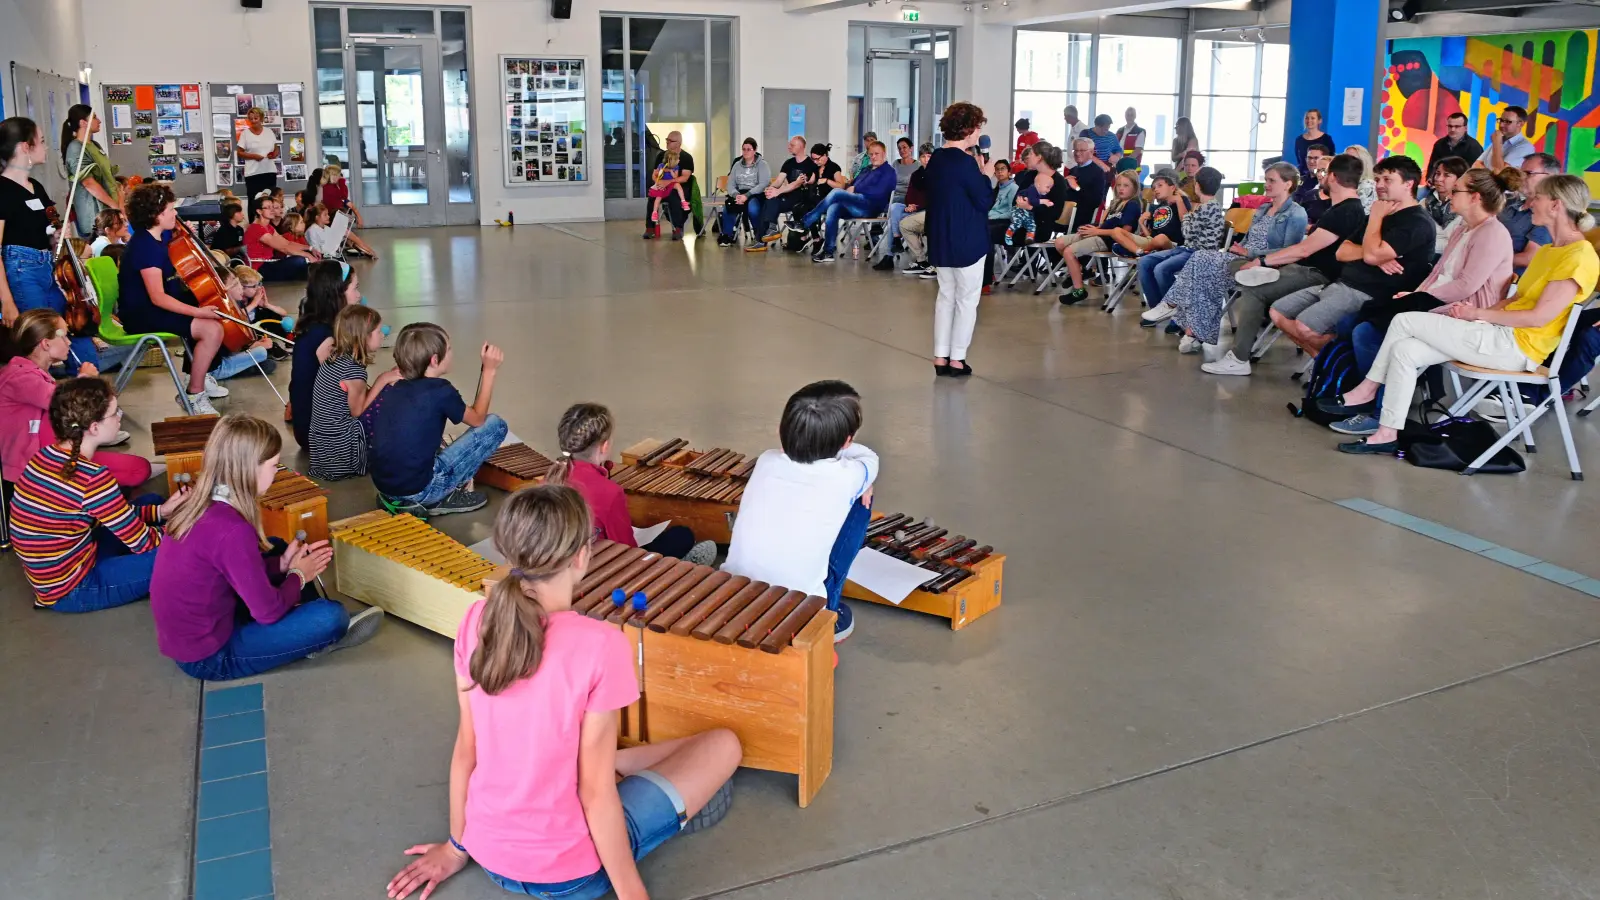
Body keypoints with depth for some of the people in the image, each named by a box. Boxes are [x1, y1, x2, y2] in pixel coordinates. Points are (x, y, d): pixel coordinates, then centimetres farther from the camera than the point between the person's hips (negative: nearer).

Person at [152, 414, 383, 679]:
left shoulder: (197, 503, -3)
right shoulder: (231, 531, -29)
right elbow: (268, 611, -21)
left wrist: (282, 564, 5)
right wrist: (298, 575, -3)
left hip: (187, 635, 9)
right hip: (208, 658, -9)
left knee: (276, 548, 18)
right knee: (331, 617, -16)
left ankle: (315, 631, 20)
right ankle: (321, 637, 19)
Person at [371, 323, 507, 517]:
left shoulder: (392, 385, 6)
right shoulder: (440, 391, -12)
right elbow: (478, 419, 4)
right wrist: (489, 370, 7)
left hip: (382, 484, 7)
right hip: (417, 490, -7)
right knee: (494, 424, 0)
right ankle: (440, 500, 0)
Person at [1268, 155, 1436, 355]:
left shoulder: (1417, 223, -9)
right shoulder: (1382, 215, 21)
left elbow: (1372, 255, -22)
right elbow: (1342, 252, 11)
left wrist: (1376, 216, -8)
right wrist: (1371, 253, -9)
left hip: (1367, 295, -10)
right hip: (1340, 284, 10)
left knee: (1304, 326, -30)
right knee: (1277, 313, 2)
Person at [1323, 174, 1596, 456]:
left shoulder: (1580, 256, -13)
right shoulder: (1547, 251, 18)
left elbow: (1539, 317, -18)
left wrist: (1479, 314, -11)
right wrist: (1474, 311, -2)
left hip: (1516, 346, -9)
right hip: (1501, 337, 9)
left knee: (1405, 321, -11)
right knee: (1403, 350, -6)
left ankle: (1367, 391, 3)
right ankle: (1387, 435, -7)